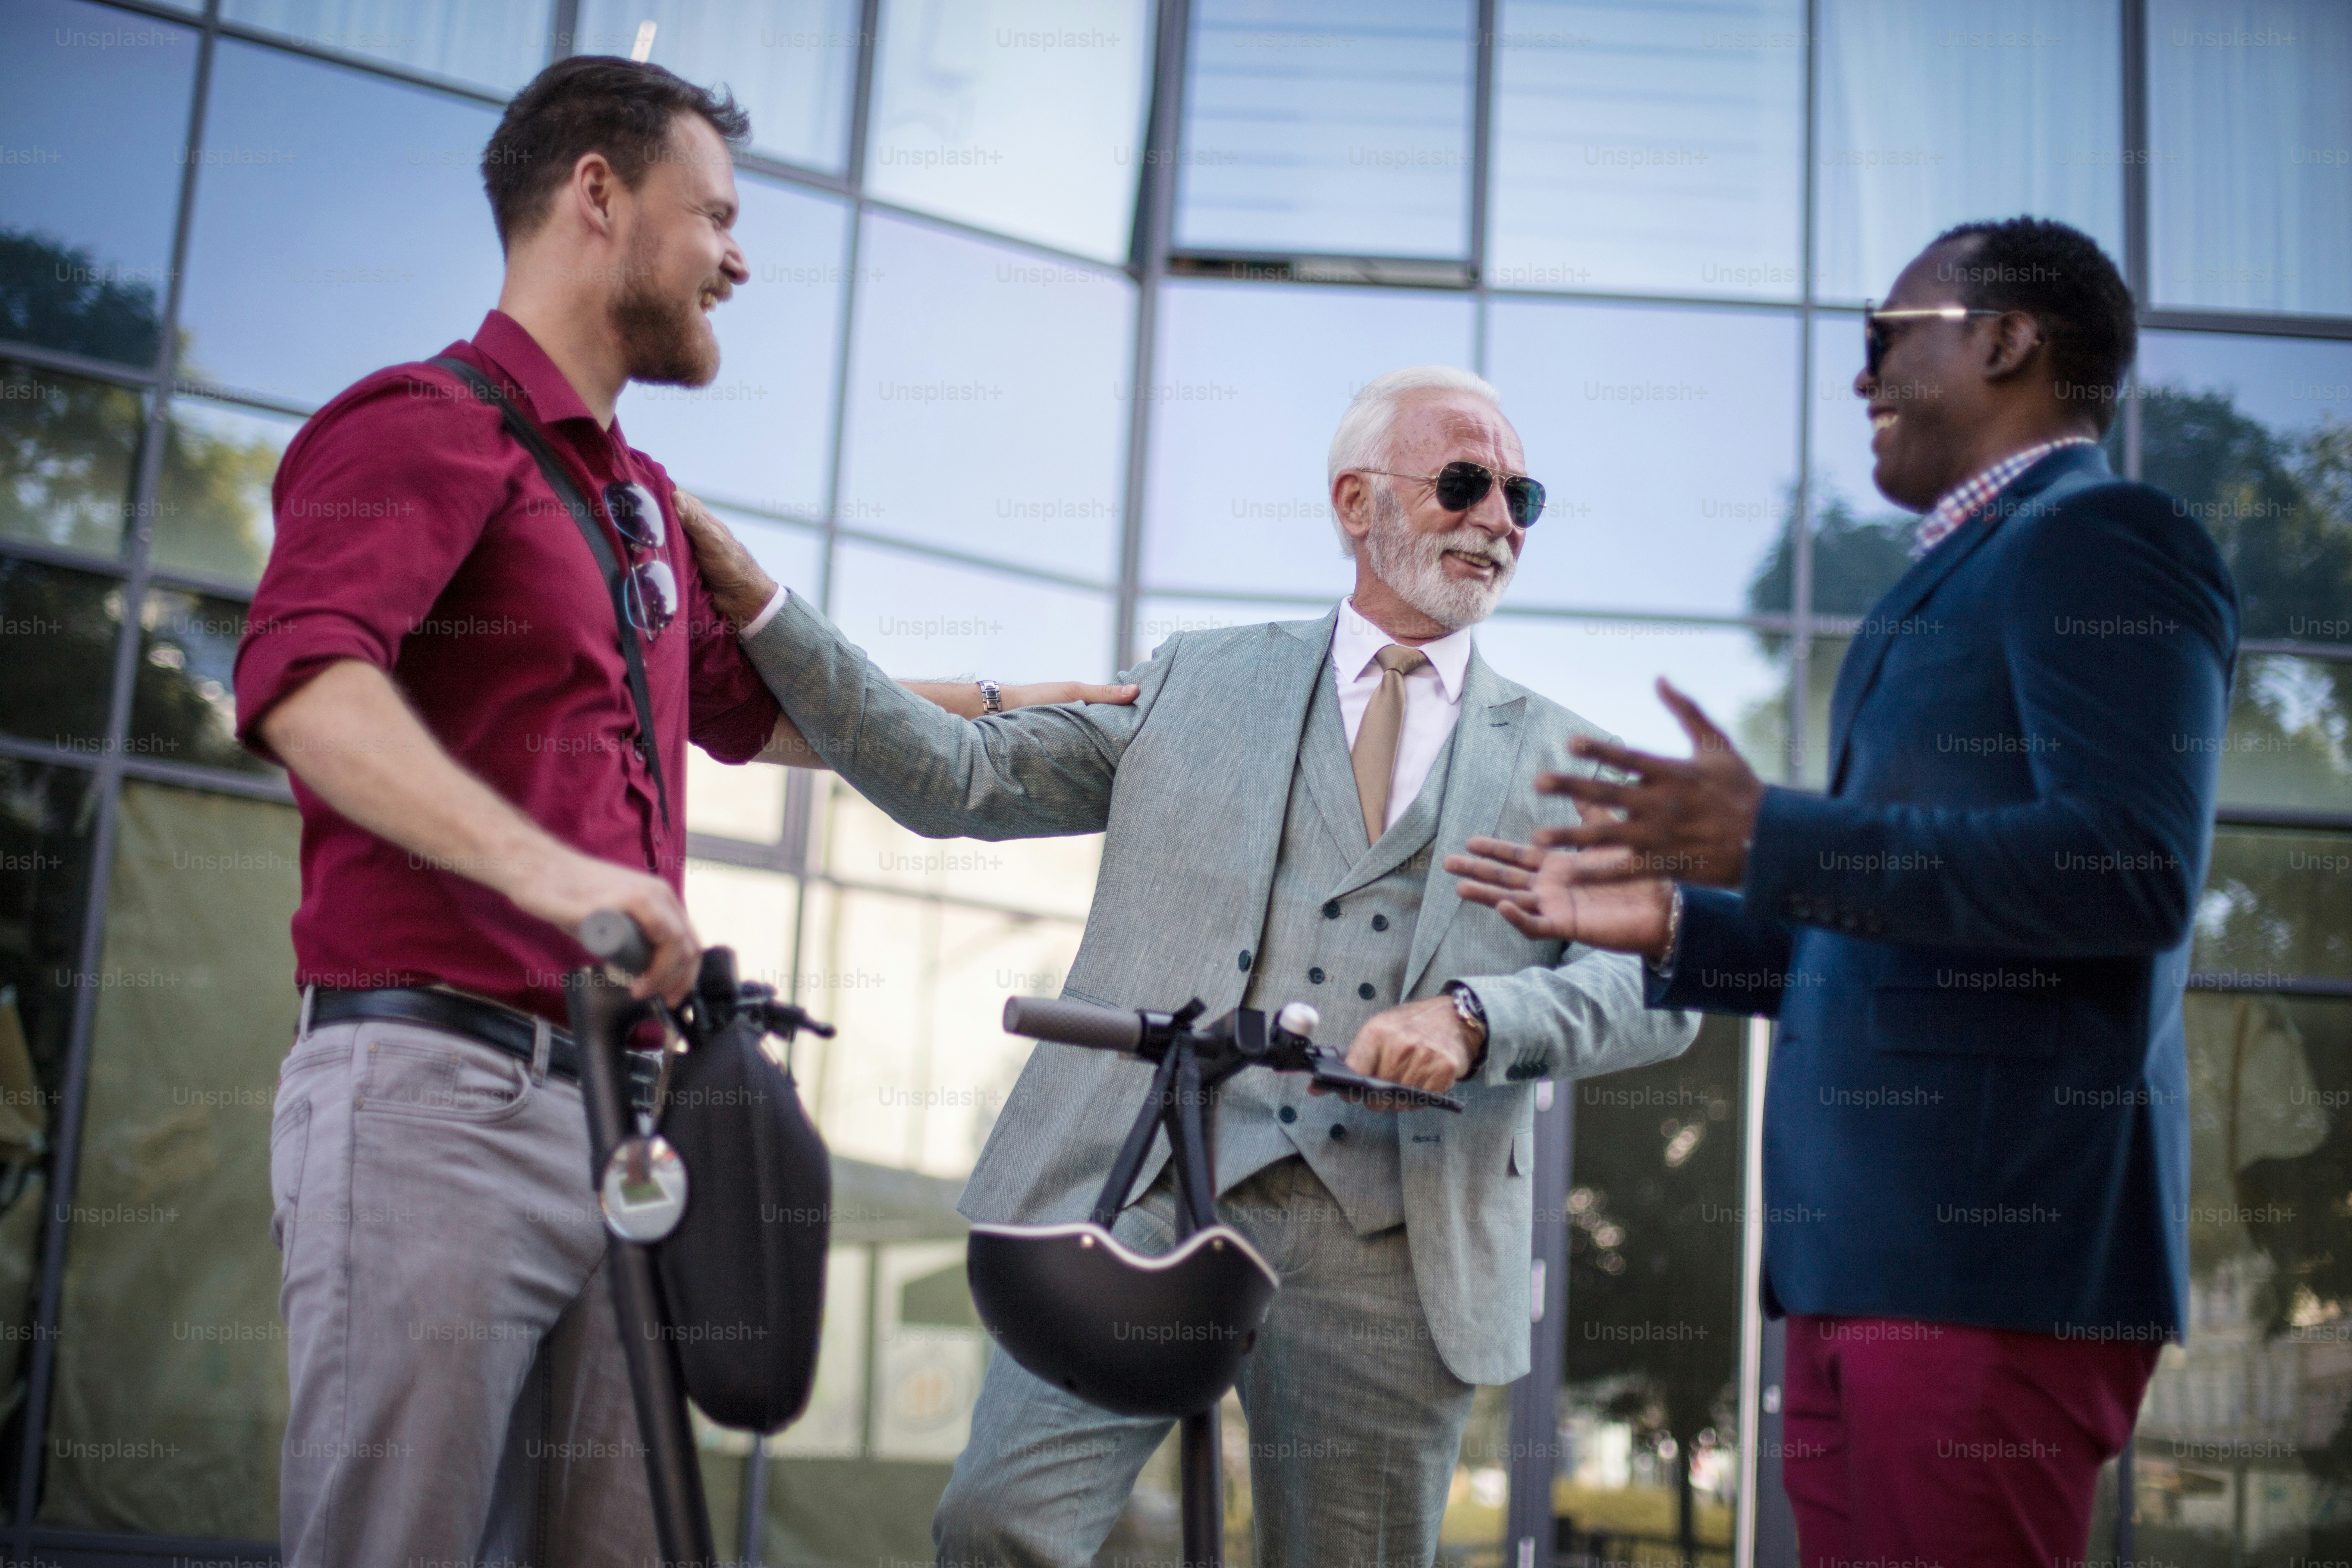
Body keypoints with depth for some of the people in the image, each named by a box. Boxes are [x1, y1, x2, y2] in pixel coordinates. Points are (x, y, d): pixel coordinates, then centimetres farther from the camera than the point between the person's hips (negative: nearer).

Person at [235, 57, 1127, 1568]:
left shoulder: (642, 497, 25)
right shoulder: (430, 425, -4)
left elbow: (748, 706, 39)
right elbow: (303, 676, -23)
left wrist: (1008, 706, 38)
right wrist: (544, 866, -37)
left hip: (612, 1106, 8)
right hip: (433, 1085, -8)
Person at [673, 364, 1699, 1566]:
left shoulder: (1566, 765, 13)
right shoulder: (1197, 683, 14)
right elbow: (953, 777, 10)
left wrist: (1473, 1015, -19)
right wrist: (755, 605, 3)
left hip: (1391, 1244, 1)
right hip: (1150, 1191, 0)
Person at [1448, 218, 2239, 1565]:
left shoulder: (2101, 540, -6)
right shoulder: (1973, 578, 24)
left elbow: (2135, 870, -20)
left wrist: (1770, 840, -21)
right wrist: (1672, 923, 18)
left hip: (1997, 1252, -9)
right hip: (1875, 1255, 9)